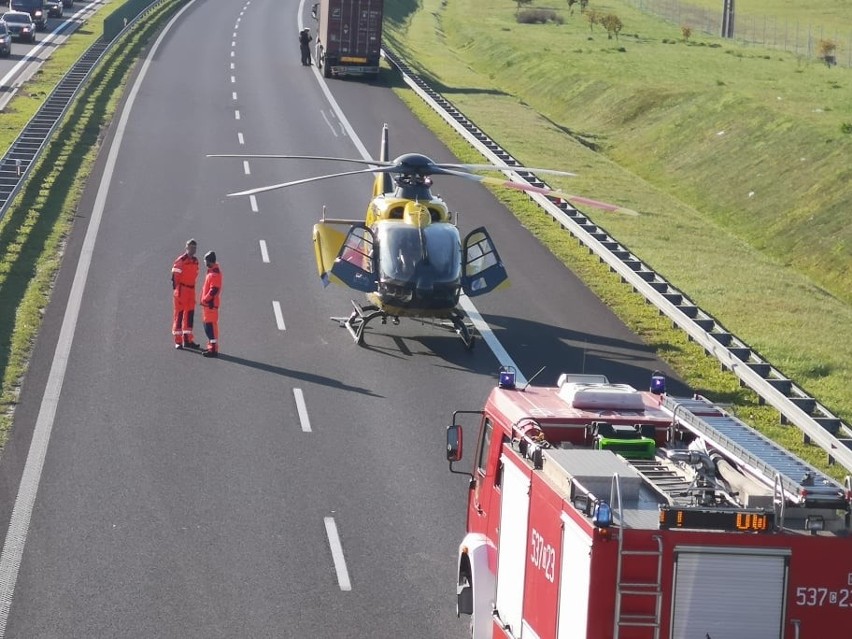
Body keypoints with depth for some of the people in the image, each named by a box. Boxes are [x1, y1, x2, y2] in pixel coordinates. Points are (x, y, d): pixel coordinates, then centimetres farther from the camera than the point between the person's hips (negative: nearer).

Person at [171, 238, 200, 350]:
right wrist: (176, 291, -14)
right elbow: (175, 276, -12)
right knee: (179, 313, -3)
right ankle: (178, 341, 0)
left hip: (191, 290, 8)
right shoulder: (181, 260, -11)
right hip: (181, 290, -7)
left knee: (190, 314, 10)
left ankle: (187, 340, 17)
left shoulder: (195, 261, 12)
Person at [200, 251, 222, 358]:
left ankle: (214, 350, -9)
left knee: (211, 326, -10)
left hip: (211, 305, -11)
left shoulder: (215, 274, -17)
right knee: (207, 326, 16)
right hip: (207, 304, 11)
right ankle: (211, 347, 23)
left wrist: (205, 299, -16)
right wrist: (204, 299, 16)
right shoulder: (210, 272, 16)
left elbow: (214, 290, -23)